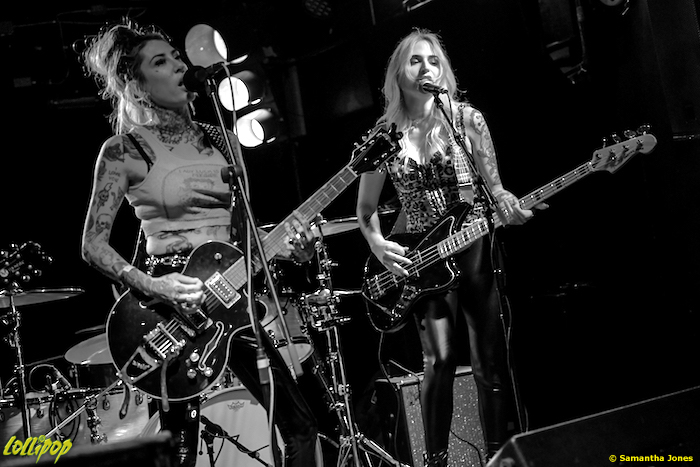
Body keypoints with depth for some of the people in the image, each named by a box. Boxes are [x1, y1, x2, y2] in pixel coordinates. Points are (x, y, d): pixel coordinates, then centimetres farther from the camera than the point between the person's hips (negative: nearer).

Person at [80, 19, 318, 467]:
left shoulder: (219, 140, 13)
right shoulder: (123, 151, -4)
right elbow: (94, 244, -7)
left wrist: (288, 243, -2)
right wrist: (151, 286, -21)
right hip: (172, 301, -5)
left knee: (300, 425, 2)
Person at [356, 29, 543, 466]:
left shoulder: (467, 119, 0)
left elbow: (493, 187, 5)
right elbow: (366, 207, 10)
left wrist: (511, 207, -16)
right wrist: (378, 244, -7)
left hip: (474, 247, 1)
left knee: (490, 362, 2)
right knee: (441, 357, -14)